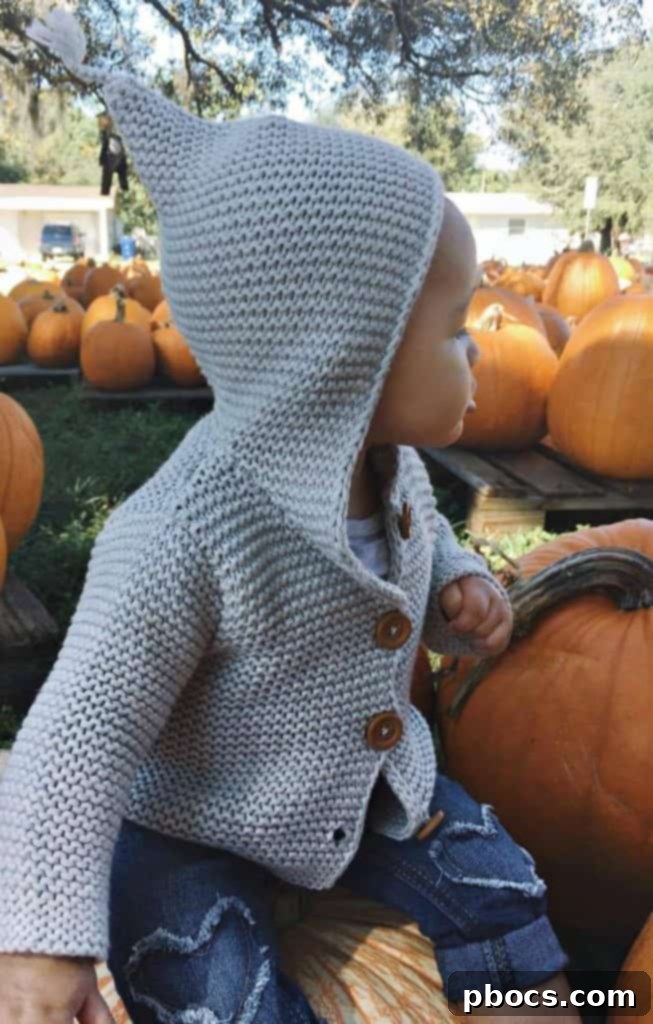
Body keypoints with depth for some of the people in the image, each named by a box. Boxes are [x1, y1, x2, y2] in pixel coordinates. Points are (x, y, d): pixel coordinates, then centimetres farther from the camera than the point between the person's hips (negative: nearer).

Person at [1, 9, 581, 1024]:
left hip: (372, 778, 6)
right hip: (190, 824, -5)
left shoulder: (397, 468, -11)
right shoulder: (182, 537, -35)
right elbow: (82, 730, -27)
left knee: (503, 896, 9)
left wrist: (463, 594, -12)